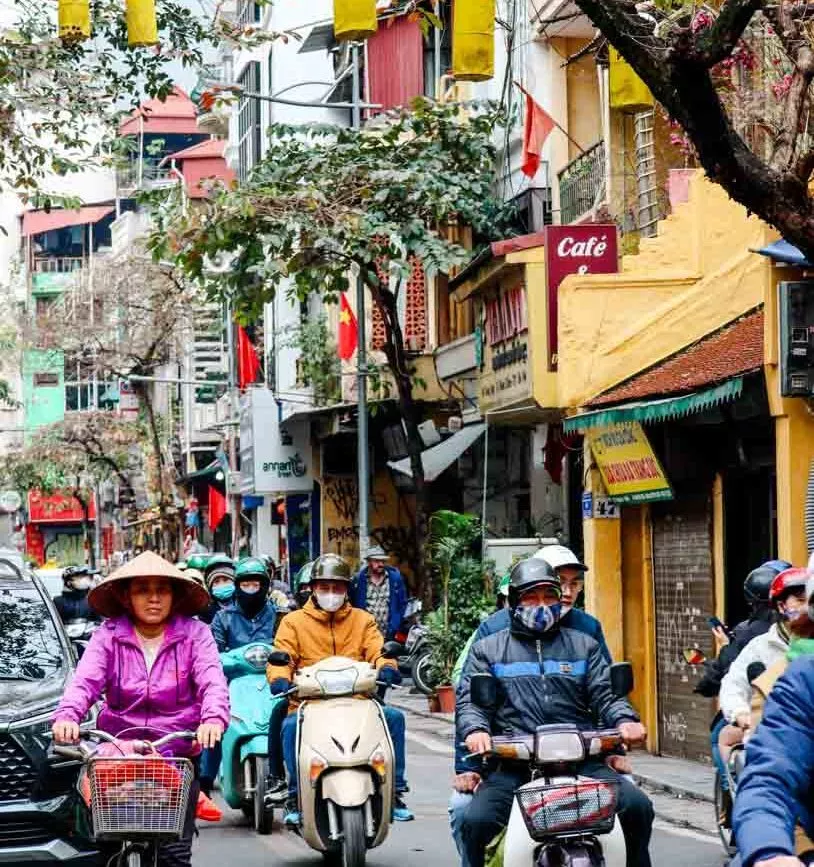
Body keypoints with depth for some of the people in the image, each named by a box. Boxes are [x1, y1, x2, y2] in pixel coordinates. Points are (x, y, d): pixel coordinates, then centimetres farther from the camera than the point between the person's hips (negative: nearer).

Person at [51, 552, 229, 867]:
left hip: (179, 752, -1)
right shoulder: (109, 635, 4)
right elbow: (85, 681, -9)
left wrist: (213, 718, -31)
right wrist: (67, 715, -30)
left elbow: (213, 683, -10)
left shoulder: (194, 634, 3)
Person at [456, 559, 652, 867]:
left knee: (637, 806, -18)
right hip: (513, 764, -1)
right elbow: (469, 699, 6)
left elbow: (605, 694, 13)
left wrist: (624, 720, -10)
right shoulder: (488, 650, 17)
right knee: (476, 821, -26)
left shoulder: (584, 645, 22)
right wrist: (475, 729, -17)